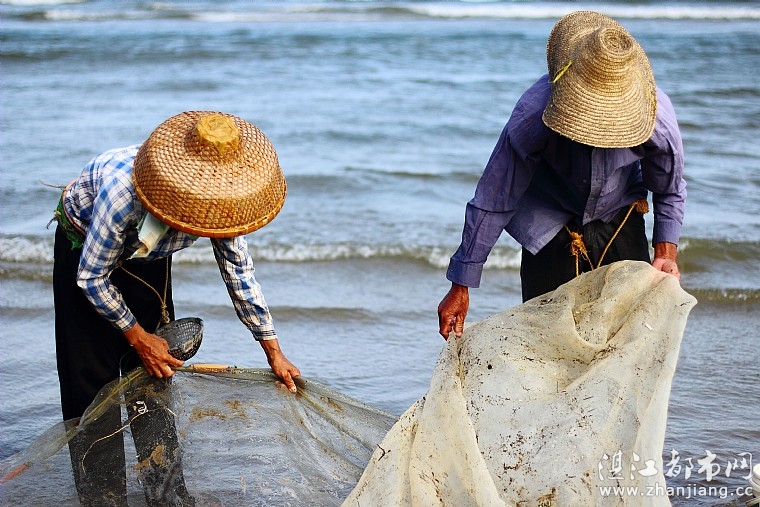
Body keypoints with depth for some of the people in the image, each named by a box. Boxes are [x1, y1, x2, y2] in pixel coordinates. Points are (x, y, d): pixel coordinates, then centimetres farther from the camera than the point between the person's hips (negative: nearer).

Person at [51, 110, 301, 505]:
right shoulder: (124, 190, -42)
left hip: (147, 257, 4)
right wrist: (137, 336, -19)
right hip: (84, 247, -4)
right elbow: (92, 278, -27)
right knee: (94, 379, -7)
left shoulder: (220, 196, -27)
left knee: (156, 372, 2)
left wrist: (274, 353, -11)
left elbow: (239, 273, -14)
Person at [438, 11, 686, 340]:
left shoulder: (658, 118, -27)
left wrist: (666, 250, -19)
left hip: (619, 217, 2)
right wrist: (460, 287, -23)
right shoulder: (533, 114, -33)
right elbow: (493, 202, -25)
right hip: (550, 222, -2)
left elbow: (669, 191, -4)